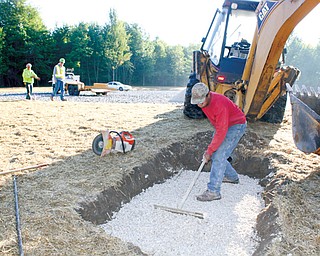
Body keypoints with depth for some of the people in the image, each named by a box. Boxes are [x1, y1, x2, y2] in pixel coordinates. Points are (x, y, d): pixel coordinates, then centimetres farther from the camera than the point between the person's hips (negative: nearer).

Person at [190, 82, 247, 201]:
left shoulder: (219, 104, -35)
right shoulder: (203, 101, -7)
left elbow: (221, 132, -32)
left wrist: (209, 151, -28)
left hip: (236, 125, -9)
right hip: (222, 125, 9)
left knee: (219, 156, -17)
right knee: (215, 154, 10)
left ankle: (213, 191, -14)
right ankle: (232, 177, 32)